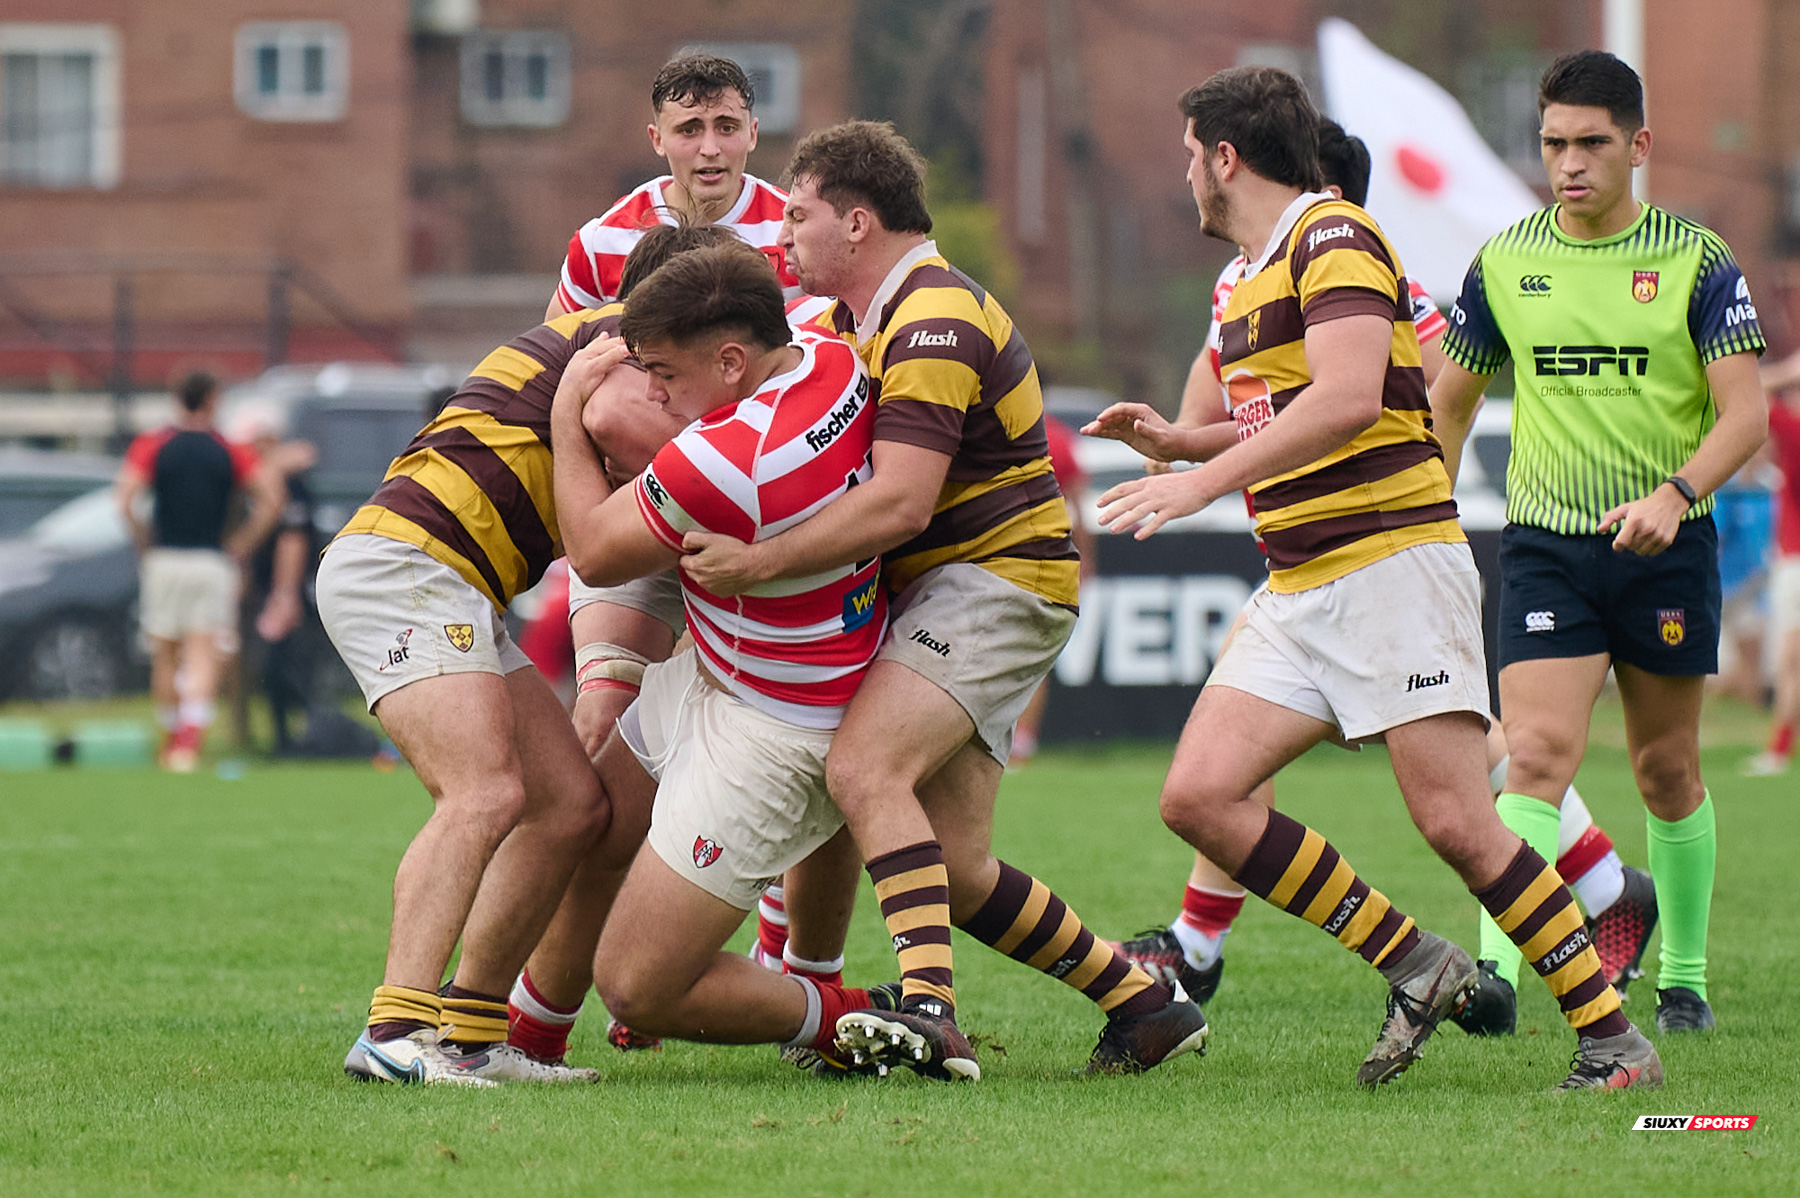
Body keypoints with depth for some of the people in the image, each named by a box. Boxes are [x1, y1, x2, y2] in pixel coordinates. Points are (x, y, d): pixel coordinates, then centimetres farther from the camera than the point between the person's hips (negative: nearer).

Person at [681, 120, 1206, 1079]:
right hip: (938, 590, 10)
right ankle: (1142, 1004, 14)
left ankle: (929, 1008, -40)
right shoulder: (852, 322, 15)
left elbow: (901, 502, -27)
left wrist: (759, 562, -30)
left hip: (998, 577, -10)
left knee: (865, 767, -28)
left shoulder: (935, 323, -18)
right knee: (954, 868, 4)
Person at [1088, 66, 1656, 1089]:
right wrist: (1177, 440, 25)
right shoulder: (1258, 277, 19)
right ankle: (1414, 967, 1)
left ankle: (1615, 1040, -4)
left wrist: (1203, 481, -27)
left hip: (1396, 563, -9)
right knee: (1197, 796, -5)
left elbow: (1350, 397, -25)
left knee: (1457, 822, -13)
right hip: (1298, 591, 9)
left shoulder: (1334, 238, -11)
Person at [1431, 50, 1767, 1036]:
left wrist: (1677, 492, -25)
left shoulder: (1695, 260, -3)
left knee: (1667, 771, 10)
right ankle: (1495, 973, -27)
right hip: (1543, 547, 0)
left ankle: (1683, 978, 27)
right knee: (1537, 754, -17)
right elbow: (1450, 401, 16)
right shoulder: (1503, 263, 3)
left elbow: (1745, 412, -9)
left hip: (1667, 548, 0)